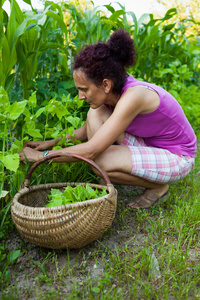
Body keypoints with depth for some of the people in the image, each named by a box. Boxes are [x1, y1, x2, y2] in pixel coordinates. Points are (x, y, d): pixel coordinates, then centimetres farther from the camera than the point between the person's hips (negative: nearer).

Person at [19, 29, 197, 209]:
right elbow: (88, 130, 9)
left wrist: (42, 156, -21)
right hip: (149, 145, 8)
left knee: (101, 161, -29)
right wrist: (52, 143, 0)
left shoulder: (133, 96, -33)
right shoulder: (110, 92, -8)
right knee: (96, 113, -10)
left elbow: (90, 151, -32)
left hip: (177, 159, -8)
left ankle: (158, 187, -3)